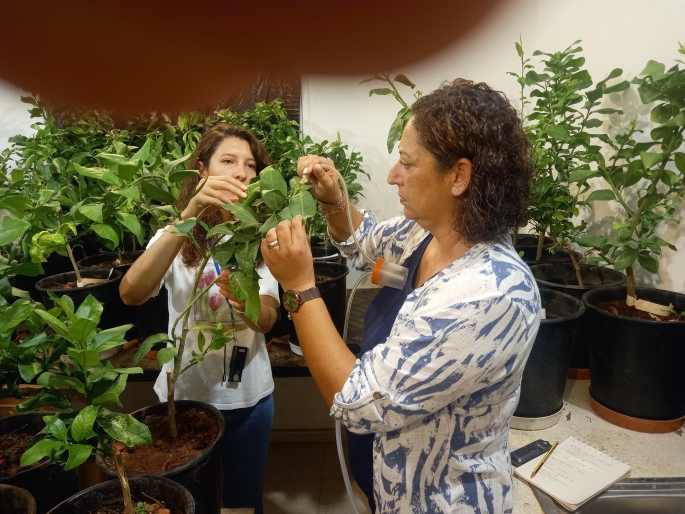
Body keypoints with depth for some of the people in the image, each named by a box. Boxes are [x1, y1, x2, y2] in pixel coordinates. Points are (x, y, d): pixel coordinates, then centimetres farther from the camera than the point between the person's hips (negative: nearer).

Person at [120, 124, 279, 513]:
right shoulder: (175, 236, -8)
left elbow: (267, 320, -17)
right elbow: (131, 294, -28)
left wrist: (245, 300, -42)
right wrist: (189, 216, -40)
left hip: (247, 396, 1)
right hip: (185, 392, 0)